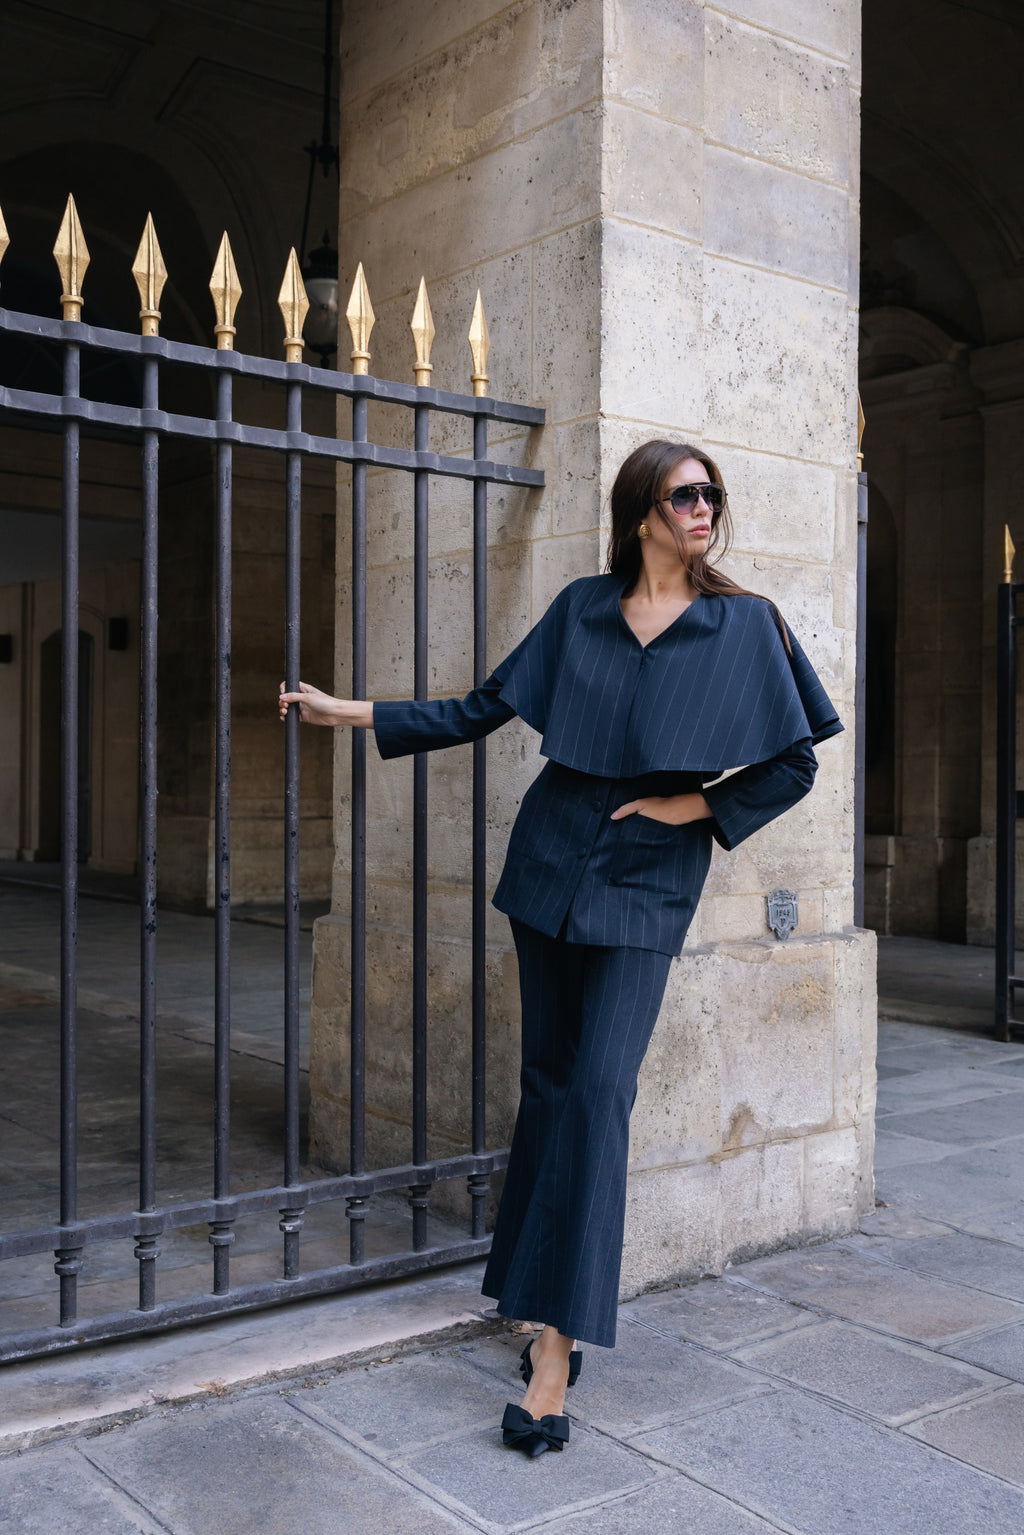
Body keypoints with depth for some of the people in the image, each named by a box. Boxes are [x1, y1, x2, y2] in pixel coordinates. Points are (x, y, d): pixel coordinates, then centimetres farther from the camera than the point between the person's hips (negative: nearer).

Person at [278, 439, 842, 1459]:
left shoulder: (744, 624, 1)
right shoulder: (581, 608, 6)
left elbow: (793, 763, 2)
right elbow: (485, 710, 8)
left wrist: (693, 806, -6)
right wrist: (353, 713, 6)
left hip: (647, 882, -2)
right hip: (552, 861, 3)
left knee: (598, 1089, -12)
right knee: (548, 1082, 6)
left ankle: (555, 1353, -8)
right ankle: (554, 1314, 19)